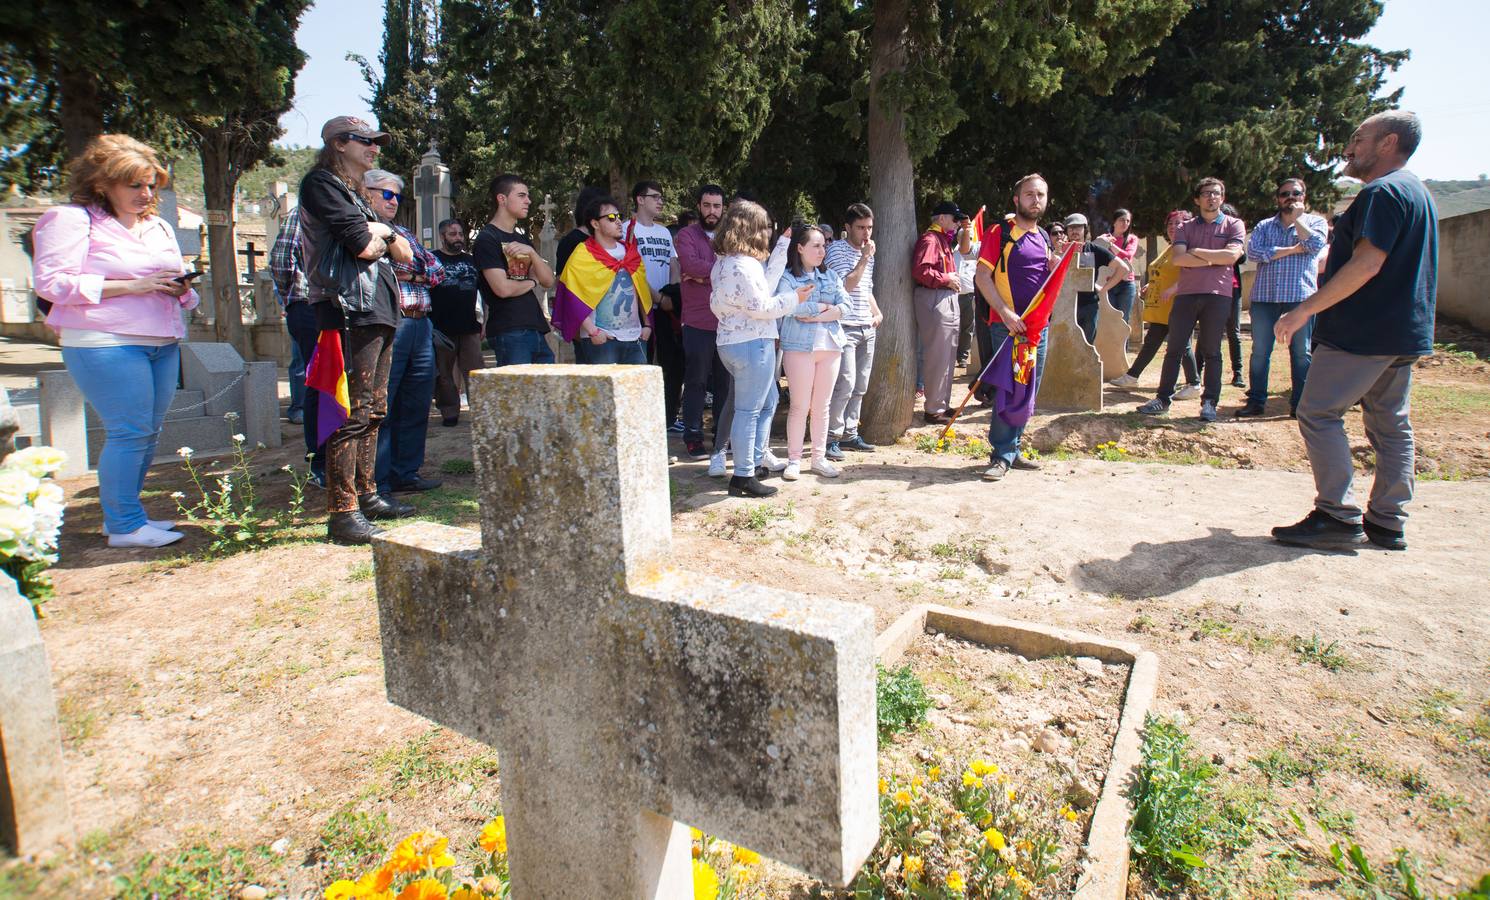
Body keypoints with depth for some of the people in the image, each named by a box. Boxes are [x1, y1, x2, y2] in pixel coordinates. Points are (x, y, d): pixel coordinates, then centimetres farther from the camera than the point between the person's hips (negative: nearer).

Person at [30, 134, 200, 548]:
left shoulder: (160, 226, 21)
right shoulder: (71, 219, -2)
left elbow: (173, 283, 29)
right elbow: (52, 282, -10)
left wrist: (181, 288, 3)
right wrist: (131, 286, -16)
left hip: (163, 343, 7)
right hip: (106, 345, -7)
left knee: (148, 432, 8)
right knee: (129, 431, -9)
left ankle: (122, 514, 20)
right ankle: (125, 526, 0)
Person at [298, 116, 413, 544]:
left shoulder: (355, 194, 26)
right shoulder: (321, 183, -1)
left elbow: (405, 253, 18)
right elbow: (362, 244, -14)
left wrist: (379, 235, -1)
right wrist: (386, 233, 6)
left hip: (378, 311, 9)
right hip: (349, 310, -9)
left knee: (373, 412, 12)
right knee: (352, 413, -13)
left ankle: (366, 495, 21)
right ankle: (342, 512, -11)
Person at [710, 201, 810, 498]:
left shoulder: (726, 261, 12)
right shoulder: (742, 265, -19)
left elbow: (765, 283, 11)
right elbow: (760, 306, -18)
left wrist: (784, 243, 14)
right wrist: (793, 298, -4)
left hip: (734, 342, 10)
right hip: (751, 343, -10)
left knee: (767, 402, 22)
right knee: (748, 410, -4)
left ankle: (758, 459, 30)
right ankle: (743, 477, 4)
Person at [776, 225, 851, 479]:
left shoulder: (831, 275, 14)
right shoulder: (787, 277, -2)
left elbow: (846, 304, 2)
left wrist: (816, 316, -12)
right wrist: (824, 306, -8)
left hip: (830, 346, 5)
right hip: (799, 346, -4)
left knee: (822, 406, 9)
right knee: (800, 406, -1)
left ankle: (819, 458, 18)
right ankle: (794, 459, 9)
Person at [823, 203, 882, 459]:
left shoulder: (868, 253, 18)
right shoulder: (837, 250, -6)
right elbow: (847, 285, -16)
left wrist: (877, 312, 14)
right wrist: (864, 258, -14)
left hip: (867, 328, 8)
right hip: (845, 328, -8)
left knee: (860, 387, 9)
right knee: (845, 384, -14)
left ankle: (849, 434, 18)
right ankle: (832, 438, -5)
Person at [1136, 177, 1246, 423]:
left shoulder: (1234, 225, 7)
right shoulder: (1186, 228, 11)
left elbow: (1232, 255, -10)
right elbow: (1177, 258, -6)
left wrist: (1197, 251, -5)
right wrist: (1214, 260, -8)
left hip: (1217, 295, -2)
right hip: (1186, 294, 2)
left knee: (1211, 351, 2)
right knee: (1174, 349, 2)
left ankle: (1209, 403, 7)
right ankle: (1163, 398, 6)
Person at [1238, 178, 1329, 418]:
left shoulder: (1316, 221, 11)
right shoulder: (1264, 225, 14)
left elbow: (1315, 245, -10)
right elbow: (1253, 252, -4)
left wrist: (1297, 218, -3)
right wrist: (1291, 250, -8)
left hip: (1300, 295, -1)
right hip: (1264, 295, 2)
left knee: (1301, 352, 1)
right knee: (1259, 351, 2)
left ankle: (1300, 404, 6)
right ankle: (1256, 401, 9)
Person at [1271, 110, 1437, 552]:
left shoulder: (1382, 192, -13)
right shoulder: (1419, 193, 20)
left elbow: (1367, 264, -22)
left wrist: (1305, 310, -22)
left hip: (1362, 332, -10)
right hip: (1405, 333, 10)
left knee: (1319, 413, -7)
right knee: (1391, 425, 10)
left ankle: (1338, 517, -8)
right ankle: (1388, 523, 15)